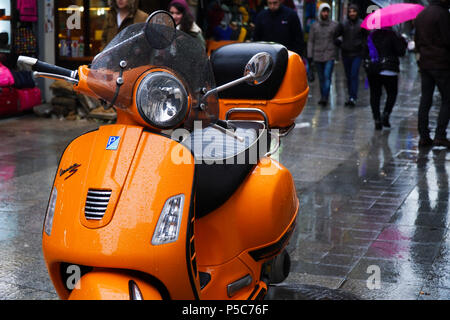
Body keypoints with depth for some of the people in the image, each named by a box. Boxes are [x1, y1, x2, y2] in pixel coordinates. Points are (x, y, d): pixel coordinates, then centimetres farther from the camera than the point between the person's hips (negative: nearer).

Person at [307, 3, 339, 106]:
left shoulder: (334, 25, 4)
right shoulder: (314, 26, 5)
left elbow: (336, 39, 11)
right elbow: (310, 41, 6)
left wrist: (337, 53, 3)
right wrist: (309, 56, 0)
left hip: (330, 55, -2)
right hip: (317, 56, 2)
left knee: (327, 76, -15)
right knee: (321, 78, 9)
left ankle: (325, 98, -20)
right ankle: (322, 97, 19)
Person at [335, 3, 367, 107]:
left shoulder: (362, 24, -1)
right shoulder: (343, 24, 3)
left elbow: (367, 36, 9)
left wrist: (362, 45, -2)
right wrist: (340, 44, -2)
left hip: (357, 54, -3)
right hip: (346, 54, 3)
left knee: (354, 75, -13)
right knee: (348, 76, 8)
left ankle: (353, 98, -17)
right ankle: (351, 96, 19)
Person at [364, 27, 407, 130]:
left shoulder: (371, 36, 8)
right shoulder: (392, 35, -7)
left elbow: (365, 51, 11)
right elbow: (401, 52, -6)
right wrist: (402, 42, 10)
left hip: (372, 70, 4)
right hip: (388, 70, -4)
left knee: (375, 95, 9)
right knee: (392, 93, 11)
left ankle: (377, 119, 4)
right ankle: (385, 115, -5)